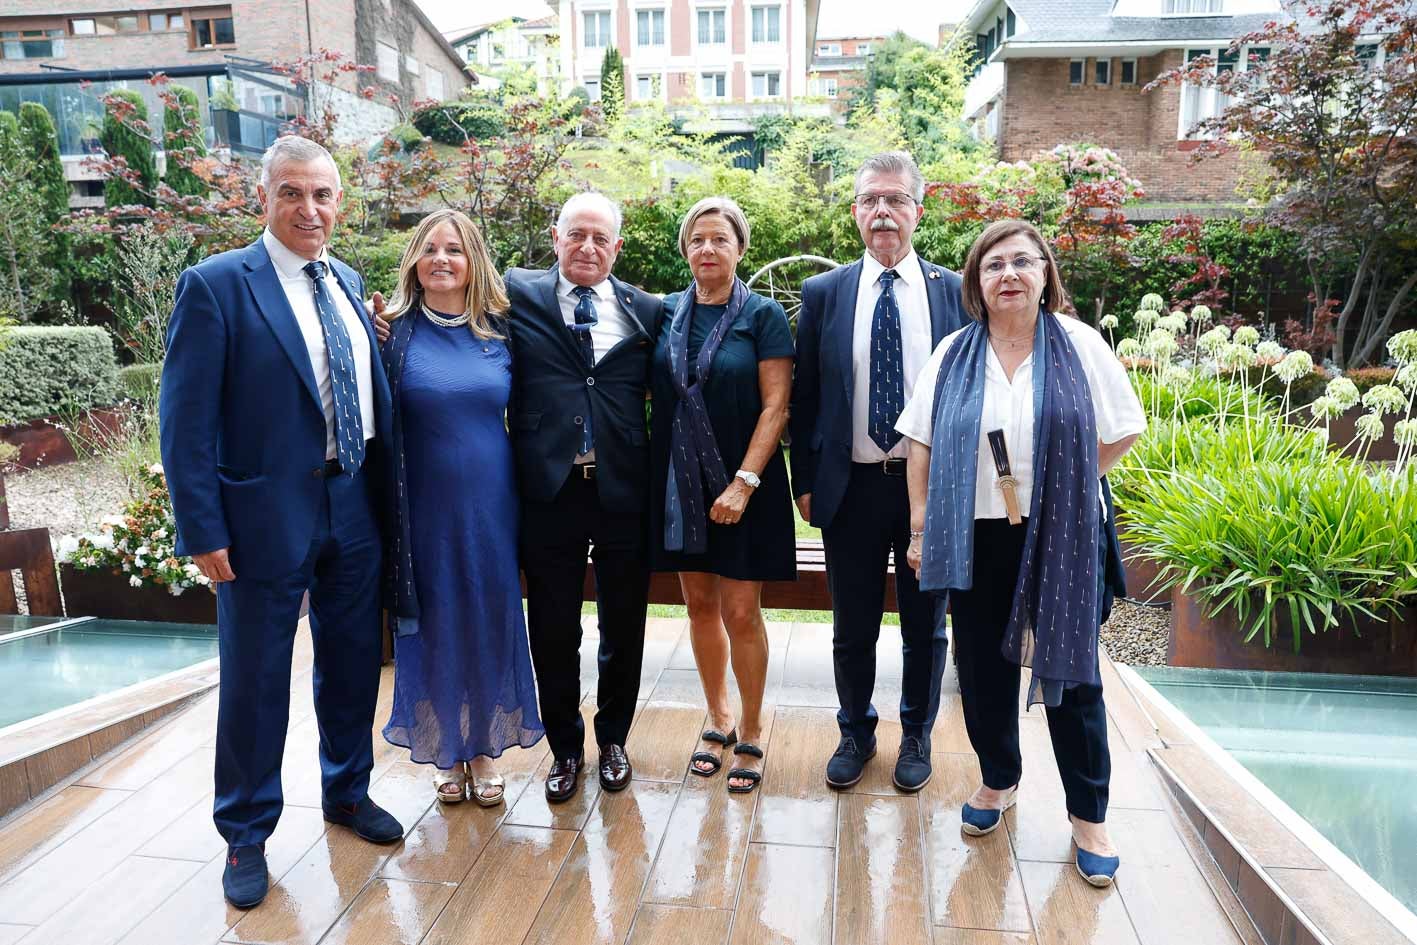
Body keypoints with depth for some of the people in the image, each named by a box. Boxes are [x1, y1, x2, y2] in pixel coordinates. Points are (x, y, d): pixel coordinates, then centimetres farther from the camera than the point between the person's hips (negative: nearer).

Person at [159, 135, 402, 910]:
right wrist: (203, 529, -14)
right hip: (266, 517, -5)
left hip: (355, 511, 5)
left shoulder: (347, 284, 8)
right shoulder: (216, 284, -9)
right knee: (254, 680, 10)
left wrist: (381, 492, 5)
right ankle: (246, 834, 30)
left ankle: (348, 792, 40)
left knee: (352, 664, 17)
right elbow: (186, 419, -12)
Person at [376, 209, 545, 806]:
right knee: (433, 628, 9)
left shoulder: (499, 331, 4)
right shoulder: (394, 332, -3)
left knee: (490, 624, 10)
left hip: (489, 507, 2)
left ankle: (484, 749, 28)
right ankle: (444, 751, 29)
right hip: (424, 508, -2)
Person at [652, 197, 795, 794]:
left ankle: (751, 735, 19)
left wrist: (744, 482, -17)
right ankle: (718, 721, 30)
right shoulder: (665, 313, 6)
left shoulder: (764, 316, -5)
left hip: (742, 484, -4)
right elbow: (649, 390, 9)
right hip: (680, 483, 4)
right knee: (700, 604, 12)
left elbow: (775, 407, -10)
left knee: (740, 613, 0)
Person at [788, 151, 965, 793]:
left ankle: (917, 735, 35)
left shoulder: (954, 290, 1)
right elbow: (804, 397, 4)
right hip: (851, 486, 0)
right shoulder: (823, 294, 2)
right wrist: (805, 482, 1)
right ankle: (855, 733, 35)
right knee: (852, 629, 13)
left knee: (925, 626, 14)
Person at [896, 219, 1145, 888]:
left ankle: (1089, 815, 23)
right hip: (977, 538, 2)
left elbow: (1122, 431, 5)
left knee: (1070, 670, 6)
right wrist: (920, 525, 0)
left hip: (1062, 538, -1)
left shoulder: (1079, 344, -1)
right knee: (984, 667, 11)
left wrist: (1071, 484, -2)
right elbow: (922, 444, 4)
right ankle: (998, 781, 34)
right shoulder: (954, 355, 3)